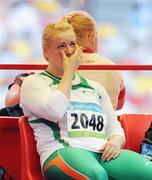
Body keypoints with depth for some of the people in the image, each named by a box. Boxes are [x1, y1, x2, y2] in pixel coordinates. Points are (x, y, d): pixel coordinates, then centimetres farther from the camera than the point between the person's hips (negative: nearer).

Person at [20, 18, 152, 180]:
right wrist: (69, 72, 6)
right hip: (62, 152, -5)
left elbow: (114, 128, 26)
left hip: (103, 153, 5)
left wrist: (115, 141, 0)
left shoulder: (94, 87, 31)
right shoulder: (34, 82, 14)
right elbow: (55, 111, -7)